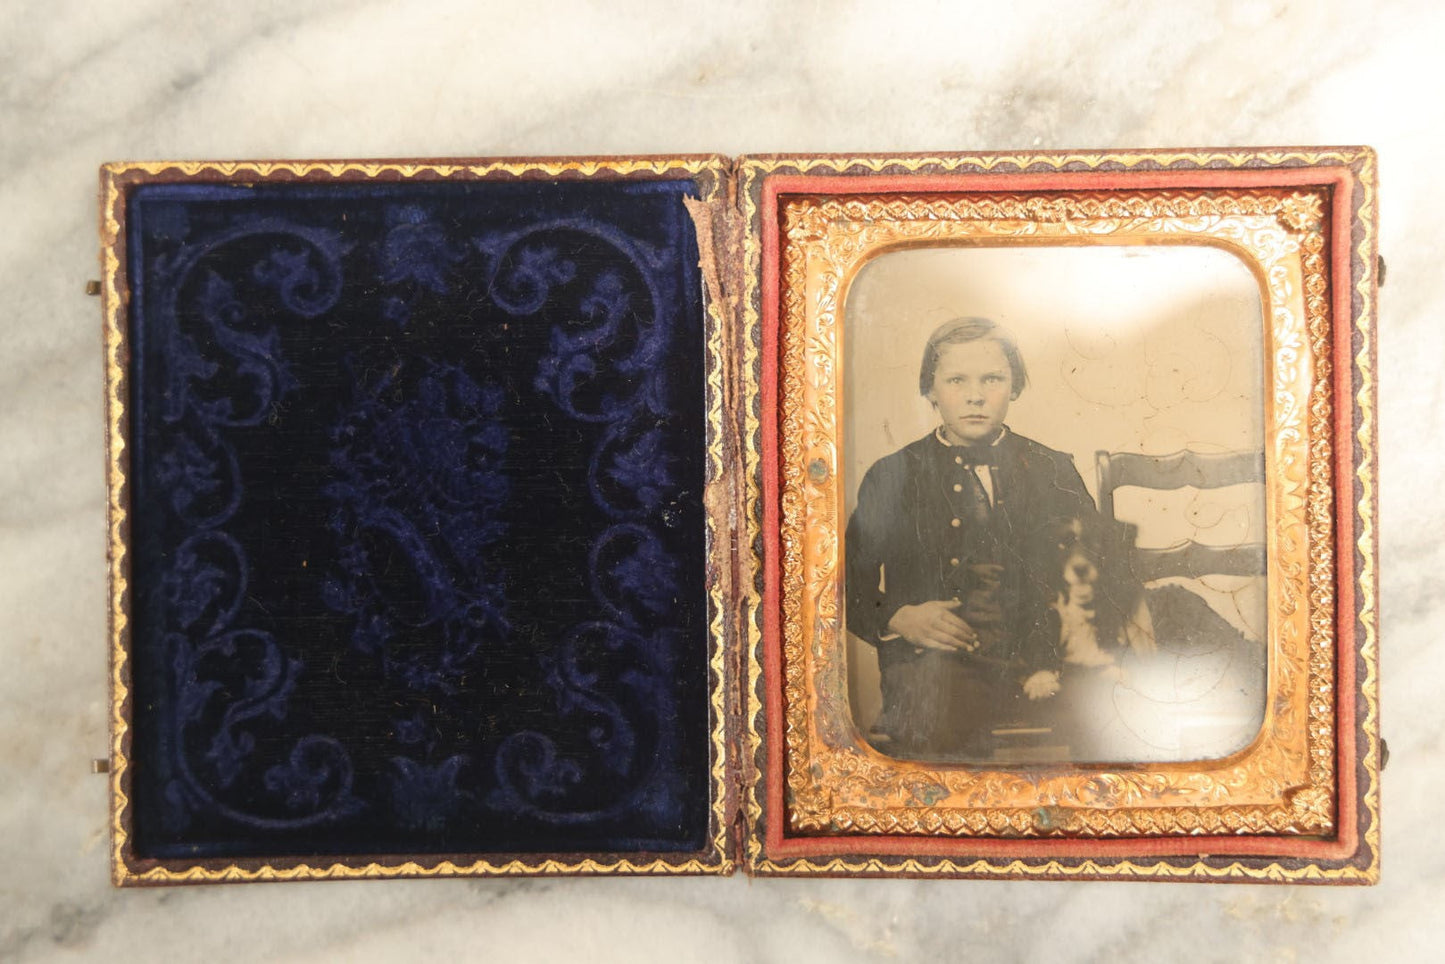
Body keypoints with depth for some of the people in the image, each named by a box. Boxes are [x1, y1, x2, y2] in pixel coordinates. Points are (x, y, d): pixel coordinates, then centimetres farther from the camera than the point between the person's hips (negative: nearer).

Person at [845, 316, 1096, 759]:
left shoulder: (1053, 471, 13)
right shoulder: (891, 477, 10)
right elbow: (850, 590, 11)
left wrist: (1054, 667, -6)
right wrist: (896, 619, -9)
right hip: (930, 674, -2)